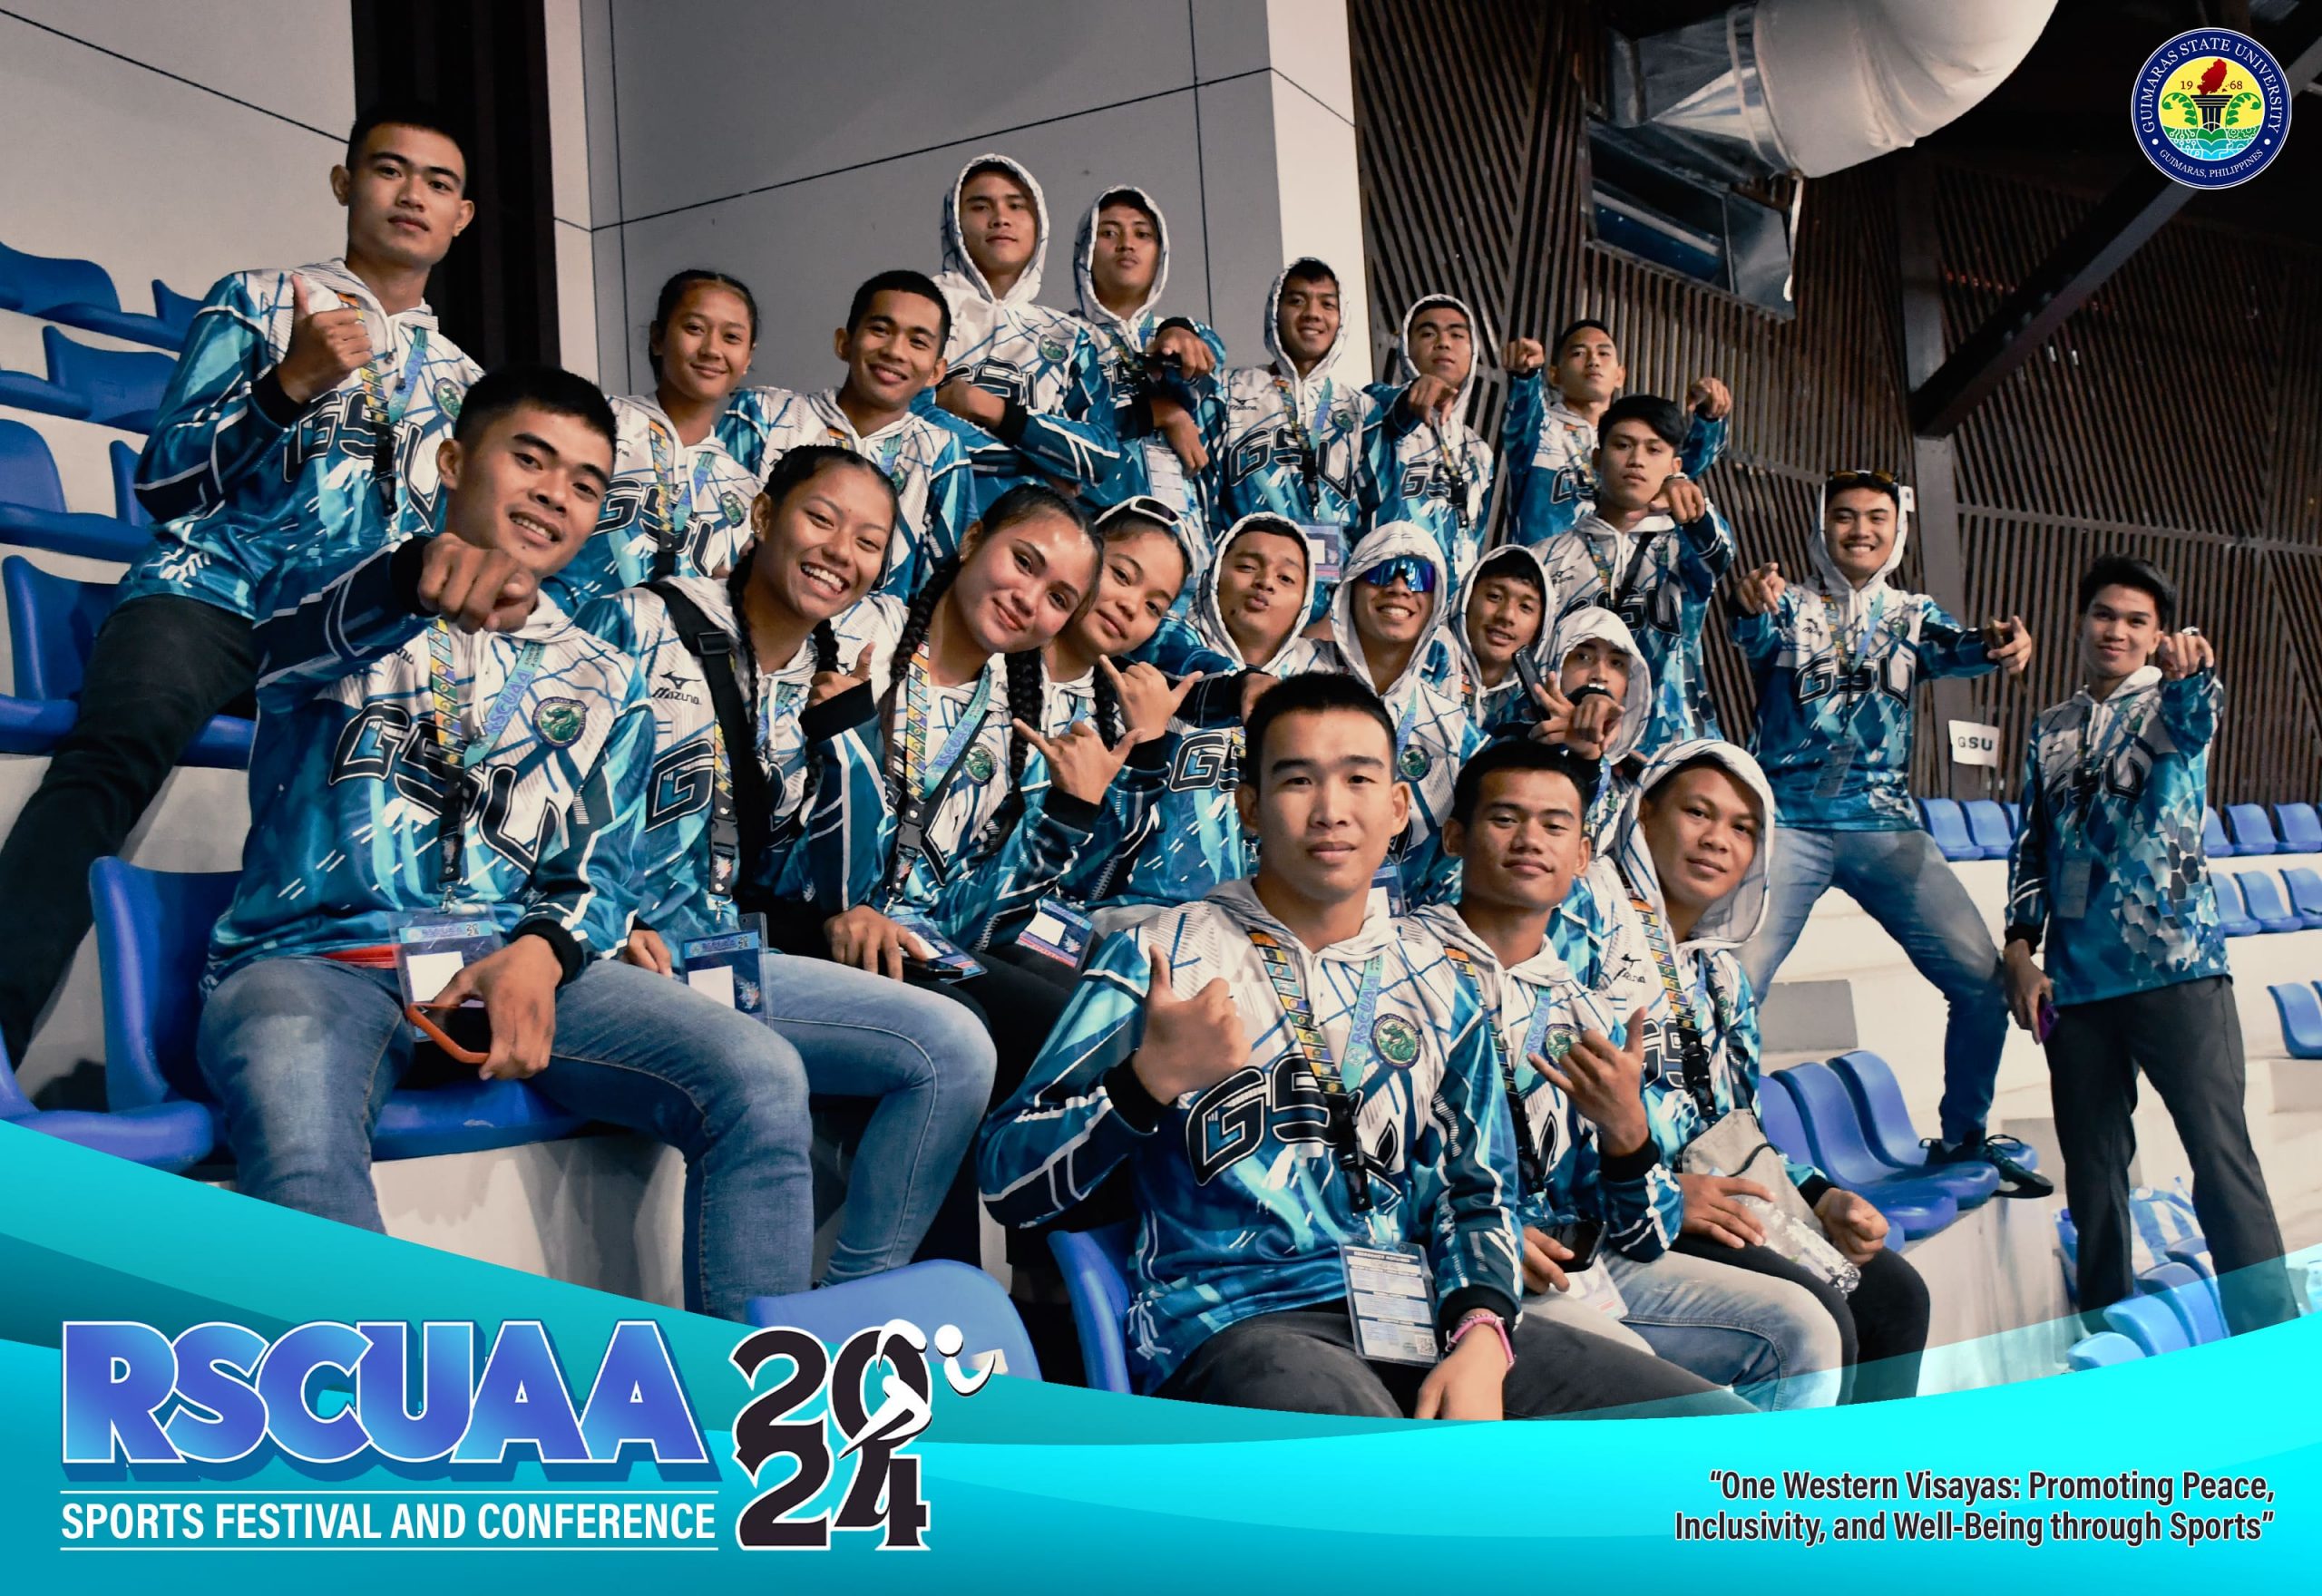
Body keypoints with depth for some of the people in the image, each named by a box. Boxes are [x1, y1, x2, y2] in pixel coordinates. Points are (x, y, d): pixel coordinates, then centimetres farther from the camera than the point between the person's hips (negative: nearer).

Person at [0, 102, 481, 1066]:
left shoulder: (460, 380, 27)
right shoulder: (255, 303, 15)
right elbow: (164, 485, 6)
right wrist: (292, 383, -6)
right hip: (210, 596, -3)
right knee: (116, 752, -35)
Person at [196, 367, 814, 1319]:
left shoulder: (603, 685, 21)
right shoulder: (336, 592, 11)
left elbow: (599, 875, 15)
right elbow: (295, 641, -15)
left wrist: (540, 953, -11)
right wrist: (416, 577, -41)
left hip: (514, 962, 3)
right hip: (313, 958, -3)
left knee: (761, 1079, -22)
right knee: (297, 1130, -39)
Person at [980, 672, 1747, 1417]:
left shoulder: (1432, 982, 18)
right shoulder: (1161, 958, 4)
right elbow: (1008, 1180, -1)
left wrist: (1481, 1336, -2)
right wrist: (1151, 1079, -18)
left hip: (1421, 1317, 6)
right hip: (1235, 1318, -6)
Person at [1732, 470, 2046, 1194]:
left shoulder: (1912, 614, 14)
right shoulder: (1789, 605, 6)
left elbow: (1952, 650, -7)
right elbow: (1756, 640, -16)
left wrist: (1997, 643, -31)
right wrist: (1754, 610, -41)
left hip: (1885, 826, 3)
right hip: (1787, 821, -3)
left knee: (1985, 979, -3)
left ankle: (1963, 1137, 17)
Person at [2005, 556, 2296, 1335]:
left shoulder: (2171, 701, 5)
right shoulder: (2050, 731, 17)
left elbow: (2196, 719, -20)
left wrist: (2190, 671, -43)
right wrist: (2021, 948, 5)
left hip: (2176, 968, -4)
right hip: (2074, 979, 4)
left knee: (2221, 1151, -8)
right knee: (2091, 1165, 8)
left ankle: (2271, 1338, -3)